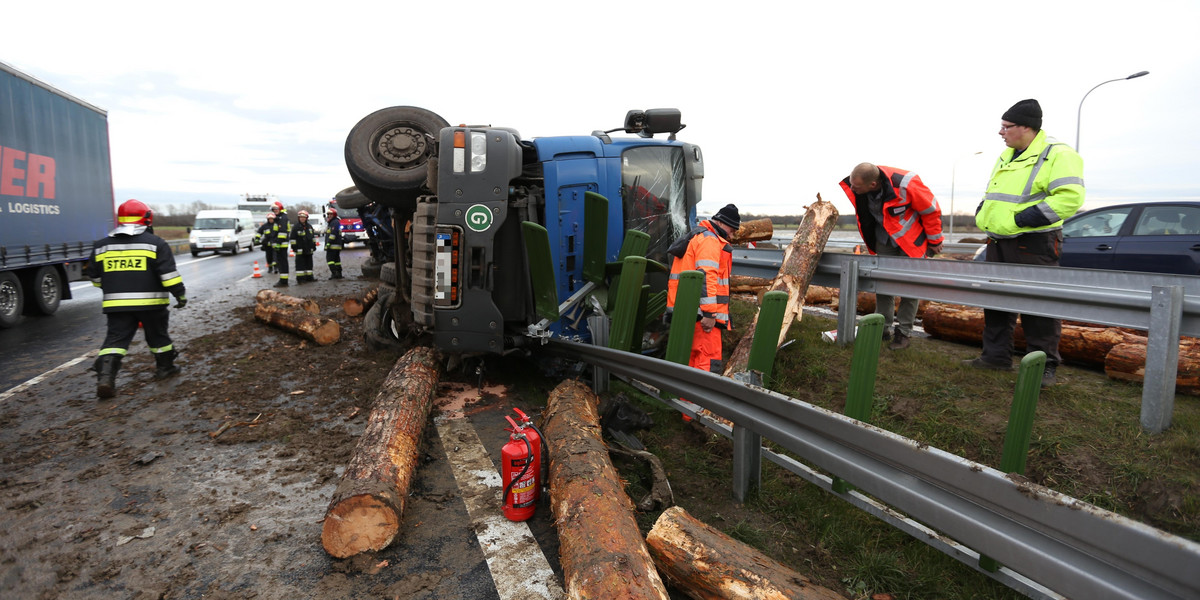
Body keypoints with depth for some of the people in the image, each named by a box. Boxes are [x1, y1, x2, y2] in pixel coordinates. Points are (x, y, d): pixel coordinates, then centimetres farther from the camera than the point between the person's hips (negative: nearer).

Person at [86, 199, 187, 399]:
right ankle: (165, 367, 27)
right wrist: (180, 294, -6)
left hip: (116, 303, 3)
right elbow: (169, 273, -12)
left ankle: (105, 376, -12)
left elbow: (95, 277, 16)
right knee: (157, 336, 13)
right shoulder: (155, 243, -5)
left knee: (115, 339, 2)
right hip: (150, 302, -3)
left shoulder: (102, 246, 9)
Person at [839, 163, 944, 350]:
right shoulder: (858, 187, -19)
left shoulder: (905, 185, -34)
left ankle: (903, 333, 7)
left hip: (912, 239, -5)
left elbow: (931, 210, -18)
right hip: (884, 239, 5)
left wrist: (934, 241, -7)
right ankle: (883, 328, 16)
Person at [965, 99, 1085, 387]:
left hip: (1033, 244, -9)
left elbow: (1070, 196, -19)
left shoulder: (1057, 155, -10)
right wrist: (983, 209, 10)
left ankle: (1044, 366, 8)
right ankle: (996, 355, 25)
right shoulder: (1006, 156, 17)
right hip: (999, 242, 9)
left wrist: (1028, 217, -24)